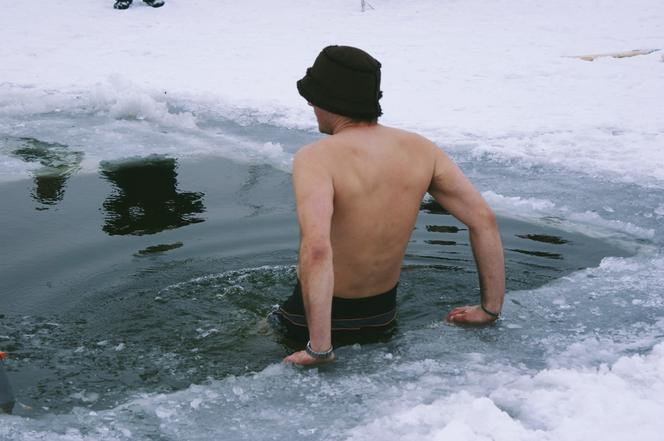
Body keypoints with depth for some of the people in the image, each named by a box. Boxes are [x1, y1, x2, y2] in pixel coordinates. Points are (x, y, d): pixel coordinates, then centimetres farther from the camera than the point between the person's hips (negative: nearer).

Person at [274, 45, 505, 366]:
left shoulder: (316, 158, -25)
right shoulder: (420, 150, -8)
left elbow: (316, 248, -41)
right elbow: (484, 221, -9)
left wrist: (319, 348, -36)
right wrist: (490, 309, -1)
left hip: (320, 314, -5)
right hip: (384, 313, 6)